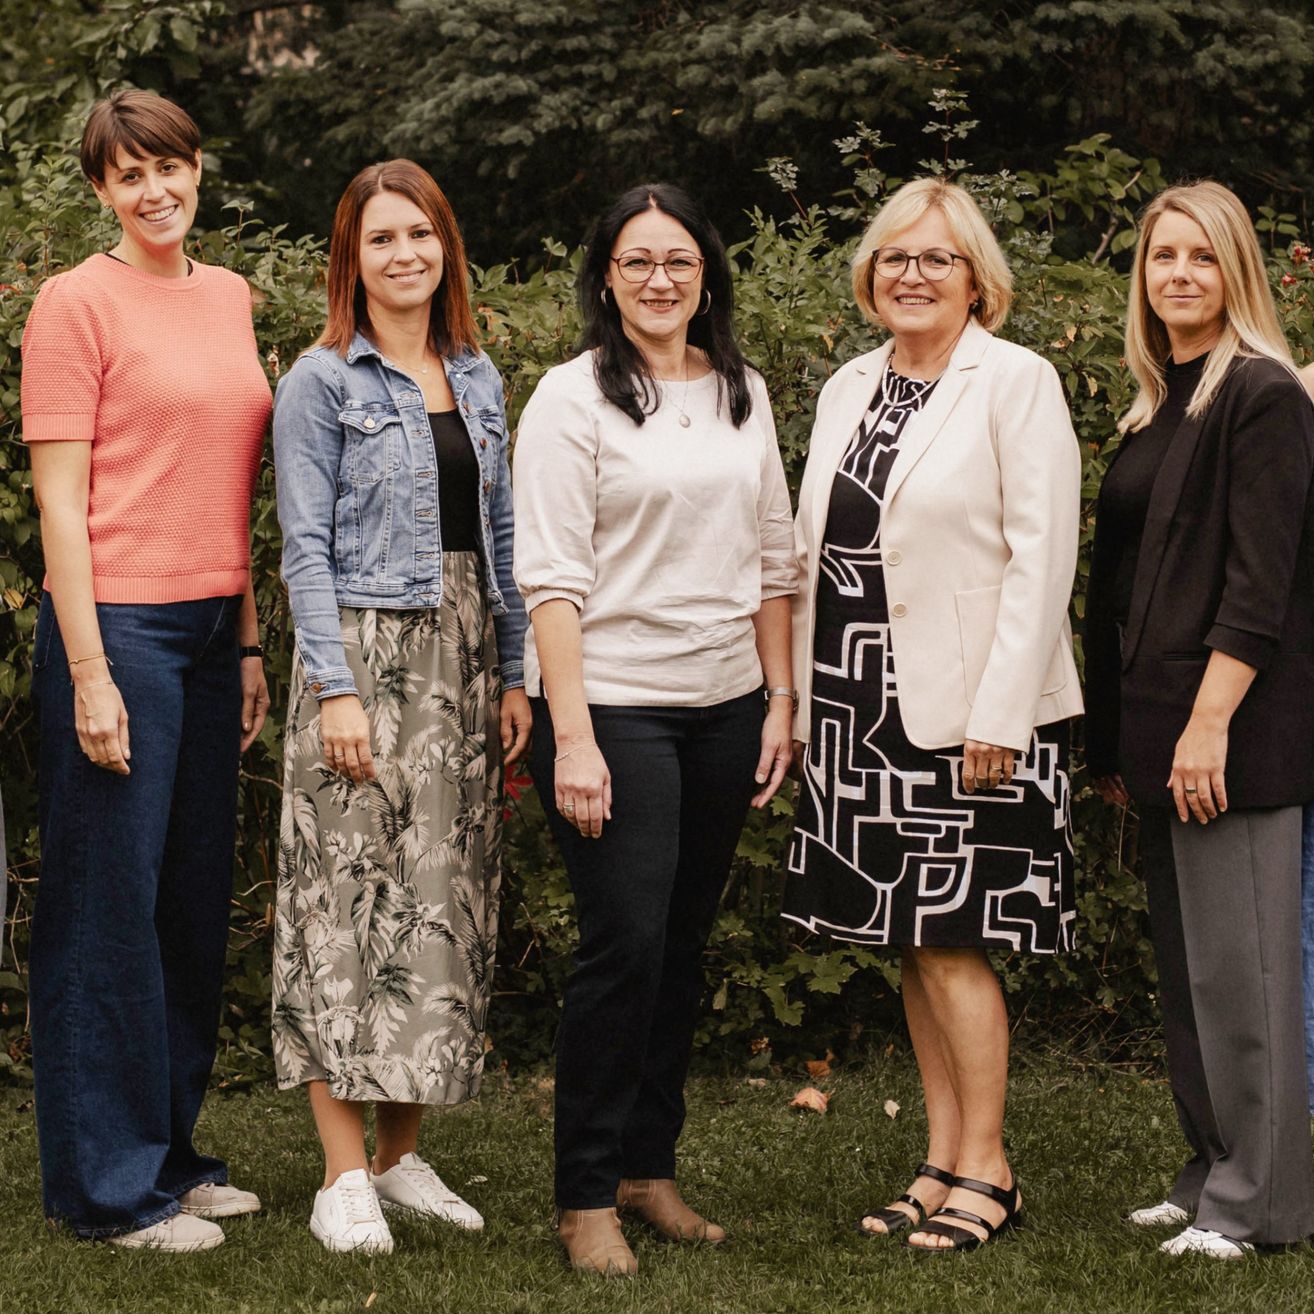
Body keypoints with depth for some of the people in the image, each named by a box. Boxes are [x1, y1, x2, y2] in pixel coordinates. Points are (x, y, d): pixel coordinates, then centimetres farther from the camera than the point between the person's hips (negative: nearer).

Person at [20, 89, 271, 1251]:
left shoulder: (229, 297, 13)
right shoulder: (77, 302, -6)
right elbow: (61, 501, -10)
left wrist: (250, 645, 14)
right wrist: (90, 672, -15)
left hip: (212, 629, 7)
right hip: (119, 626, -7)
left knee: (196, 900, 12)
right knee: (111, 903, 0)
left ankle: (170, 1153, 24)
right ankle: (109, 1185, 9)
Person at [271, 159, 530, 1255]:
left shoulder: (477, 377, 13)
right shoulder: (324, 382, -3)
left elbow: (499, 535, 15)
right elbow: (306, 547, -8)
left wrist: (513, 675, 10)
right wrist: (335, 689, -15)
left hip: (464, 659, 6)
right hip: (363, 653, -6)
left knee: (446, 900, 6)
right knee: (355, 896, -7)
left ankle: (401, 1153, 15)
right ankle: (344, 1175, -3)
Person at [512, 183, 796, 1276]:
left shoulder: (743, 394, 11)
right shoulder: (575, 397, -5)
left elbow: (771, 560, 16)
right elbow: (552, 578, -10)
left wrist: (781, 703, 10)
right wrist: (572, 738, -16)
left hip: (724, 708, 5)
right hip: (613, 705, -5)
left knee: (685, 946, 10)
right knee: (625, 946, -7)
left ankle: (650, 1167, 22)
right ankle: (586, 1196, 4)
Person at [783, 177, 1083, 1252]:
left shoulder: (1017, 382, -6)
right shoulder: (848, 390, 13)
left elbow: (1042, 558, -11)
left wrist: (997, 715, -16)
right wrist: (800, 700, 9)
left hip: (967, 710, -6)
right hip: (862, 705, 6)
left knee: (952, 942, -4)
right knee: (910, 943, 10)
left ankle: (986, 1171, 7)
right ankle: (943, 1163, 18)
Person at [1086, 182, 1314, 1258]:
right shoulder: (1156, 409, 17)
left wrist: (1211, 721, -20)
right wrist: (1114, 740, 15)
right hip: (1155, 726, 9)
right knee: (1184, 962, 13)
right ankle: (1212, 1176, 22)